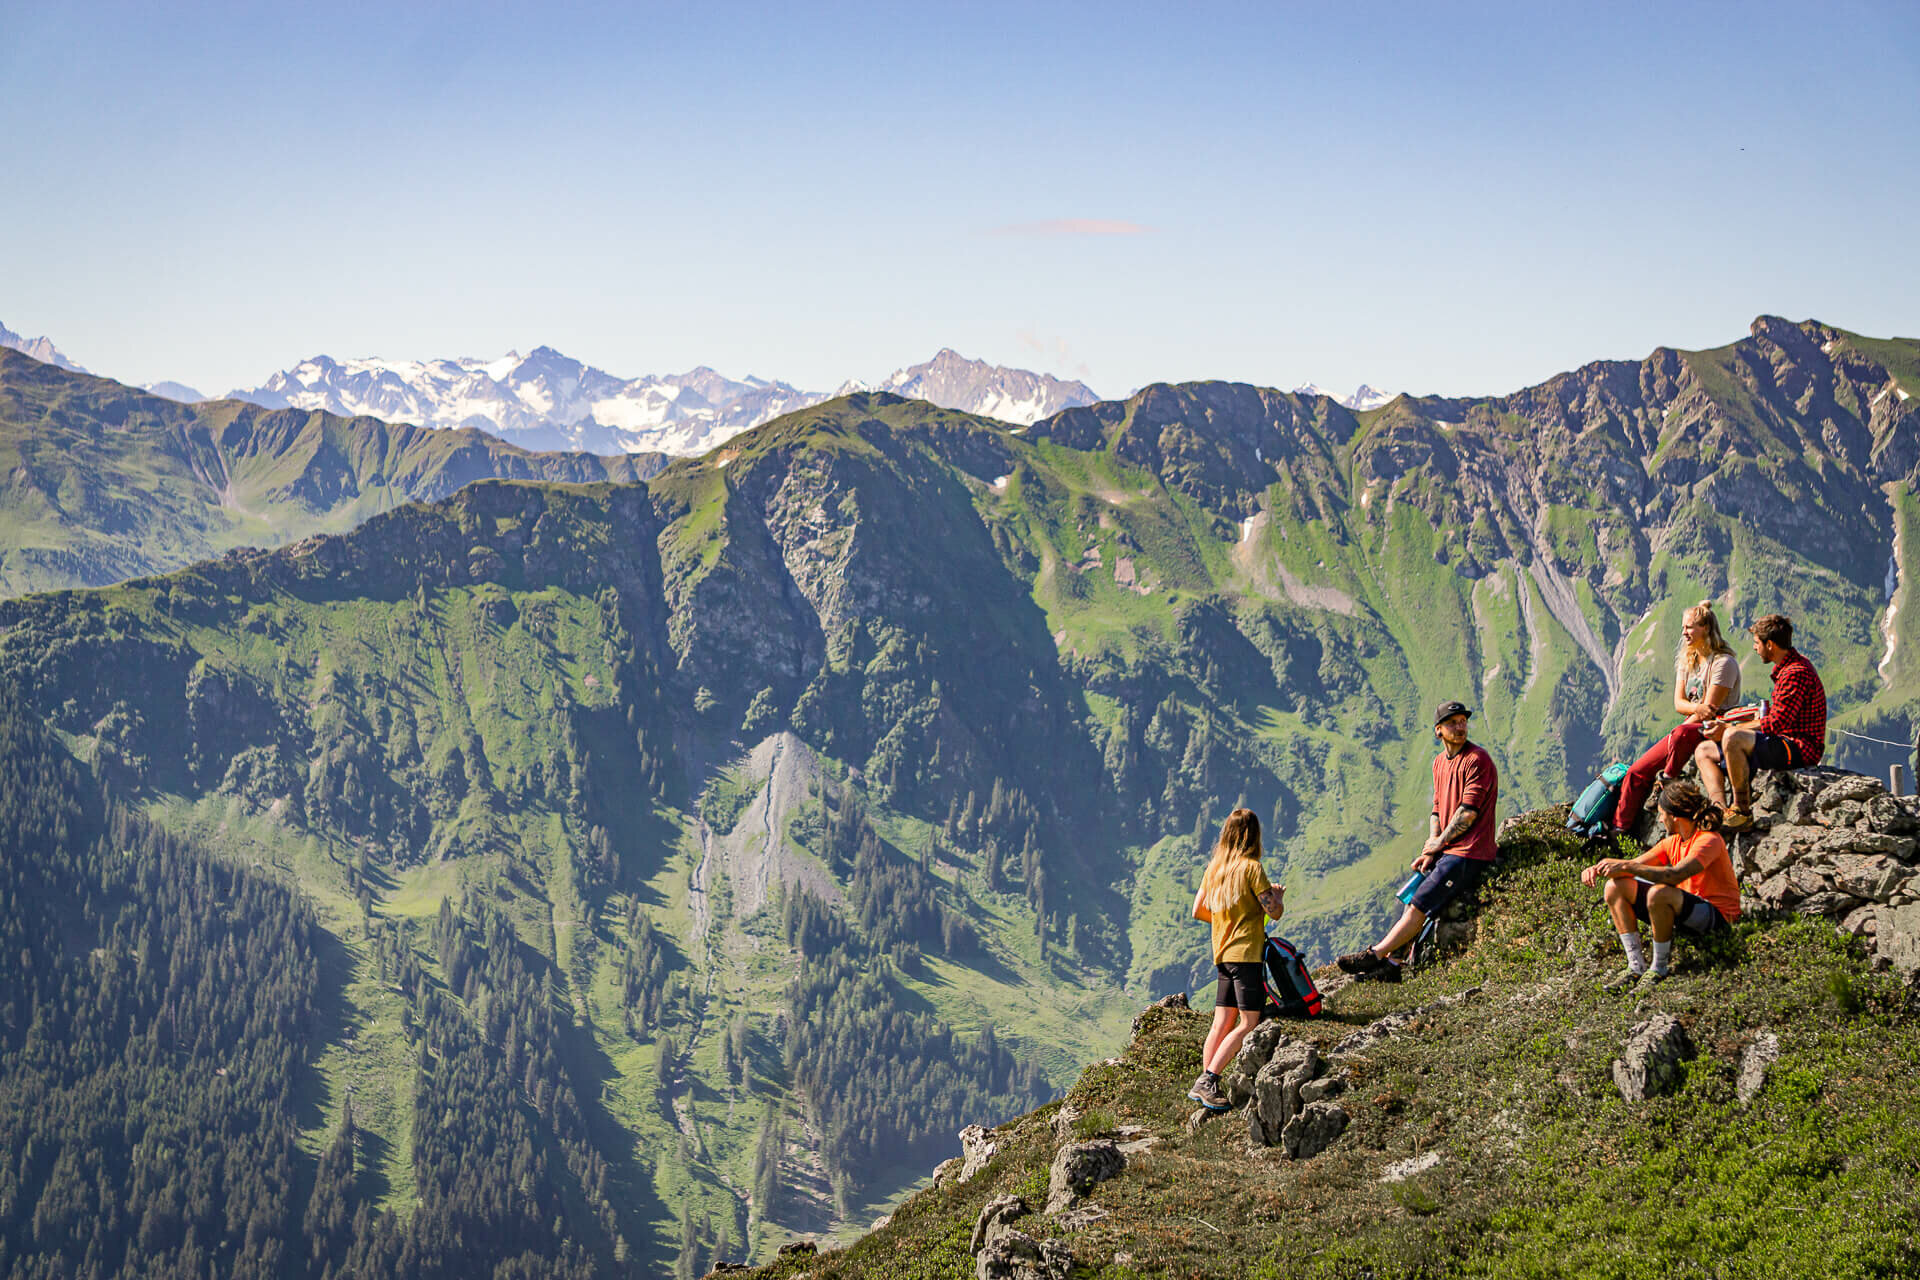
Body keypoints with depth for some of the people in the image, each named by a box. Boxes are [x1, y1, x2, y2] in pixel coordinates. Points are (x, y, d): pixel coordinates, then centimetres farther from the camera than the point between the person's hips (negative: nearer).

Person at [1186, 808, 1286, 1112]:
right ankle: (1208, 1080, -14)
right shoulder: (1251, 867, -10)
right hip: (1247, 953, -7)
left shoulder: (1214, 868, 10)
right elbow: (1274, 911, -10)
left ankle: (1204, 1083, 3)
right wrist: (1279, 896, 11)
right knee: (1248, 1023, -6)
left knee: (1222, 1023, 8)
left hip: (1222, 954, 7)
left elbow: (1198, 911, 16)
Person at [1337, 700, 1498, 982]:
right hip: (1446, 852, 8)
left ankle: (1376, 955, -13)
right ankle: (1392, 964, -3)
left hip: (1469, 853, -8)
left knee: (1421, 904, -13)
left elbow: (1468, 813, -17)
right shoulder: (1440, 762, 15)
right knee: (1411, 898, 0)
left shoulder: (1477, 760, -13)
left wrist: (1439, 843, -6)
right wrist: (1430, 850, 3)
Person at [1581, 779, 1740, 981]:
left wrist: (1626, 866, -35)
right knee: (1616, 886, -3)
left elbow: (1674, 875, -34)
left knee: (1658, 893, -37)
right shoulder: (1673, 843, 9)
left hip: (1717, 915, -9)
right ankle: (1636, 966, -6)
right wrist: (1597, 869, -13)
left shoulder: (1709, 841, -19)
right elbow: (1636, 865, 6)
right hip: (1686, 912, 9)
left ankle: (1659, 968, -18)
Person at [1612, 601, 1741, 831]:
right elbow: (1678, 703, 5)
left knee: (1681, 734, -42)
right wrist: (1697, 708, -17)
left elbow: (1710, 709, -16)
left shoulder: (1723, 663, -11)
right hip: (1691, 726, 8)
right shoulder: (1686, 661, 14)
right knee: (1637, 772, -4)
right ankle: (1619, 828, 0)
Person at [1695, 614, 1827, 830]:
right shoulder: (1790, 666, 16)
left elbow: (1776, 723, -22)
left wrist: (1729, 729, -14)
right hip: (1785, 743, 11)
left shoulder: (1796, 673, -17)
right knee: (1703, 751, 8)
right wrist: (1730, 727, 15)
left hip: (1798, 748, -11)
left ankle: (1742, 811, -23)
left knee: (1733, 738, -35)